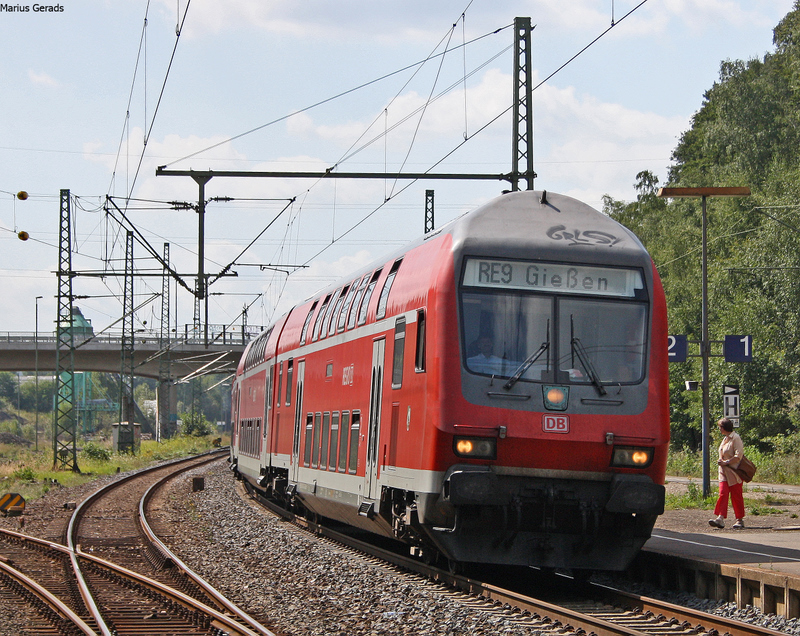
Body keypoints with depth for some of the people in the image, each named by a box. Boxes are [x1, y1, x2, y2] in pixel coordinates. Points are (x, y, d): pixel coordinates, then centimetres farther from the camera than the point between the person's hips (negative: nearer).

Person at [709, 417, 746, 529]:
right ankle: (720, 518, -14)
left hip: (734, 472, -7)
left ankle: (740, 520, 10)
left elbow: (738, 456, -18)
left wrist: (725, 462, -19)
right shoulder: (725, 439, 16)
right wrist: (720, 461, 6)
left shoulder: (735, 438, -11)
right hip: (724, 472, 7)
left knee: (736, 496, 0)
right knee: (723, 494, -5)